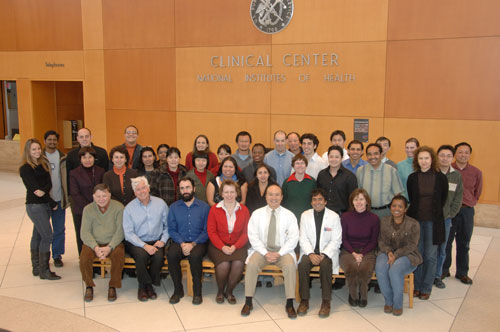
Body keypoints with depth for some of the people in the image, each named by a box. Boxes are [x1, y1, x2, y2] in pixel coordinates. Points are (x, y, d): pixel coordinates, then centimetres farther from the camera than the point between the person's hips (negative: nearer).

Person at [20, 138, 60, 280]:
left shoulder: (43, 165, 11)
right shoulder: (25, 169, -9)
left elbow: (49, 183, 2)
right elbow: (34, 187, -12)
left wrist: (44, 191, -22)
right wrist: (52, 203, -7)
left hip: (45, 204, 7)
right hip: (35, 205, -7)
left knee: (37, 235, 13)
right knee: (47, 236, -9)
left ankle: (36, 268, 21)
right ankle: (44, 271, -2)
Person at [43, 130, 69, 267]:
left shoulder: (63, 157, 6)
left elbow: (67, 177, 8)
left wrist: (67, 196, 5)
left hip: (59, 199, 2)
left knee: (59, 229, 9)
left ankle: (57, 255, 21)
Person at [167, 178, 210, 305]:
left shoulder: (204, 207, 4)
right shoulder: (174, 207, 10)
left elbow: (206, 231, -2)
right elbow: (172, 230, 3)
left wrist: (193, 244, -16)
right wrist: (182, 244, -14)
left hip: (198, 242, -2)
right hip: (180, 241, 2)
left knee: (195, 256, -34)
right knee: (171, 255, -30)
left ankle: (197, 291, -15)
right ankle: (178, 290, -11)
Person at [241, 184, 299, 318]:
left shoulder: (289, 215, 5)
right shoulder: (257, 214, 6)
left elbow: (293, 238, -1)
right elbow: (253, 236, -1)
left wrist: (279, 253, -15)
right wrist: (265, 253, -14)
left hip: (283, 251, 0)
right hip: (262, 249, 1)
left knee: (290, 265, -30)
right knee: (252, 264, -28)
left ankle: (290, 303, -18)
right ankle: (248, 302, -16)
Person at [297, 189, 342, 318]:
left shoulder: (334, 216, -1)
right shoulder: (305, 215, 5)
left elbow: (336, 241, -3)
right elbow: (303, 239, 2)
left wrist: (323, 255, -18)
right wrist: (311, 254, -16)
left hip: (327, 252, -1)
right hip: (310, 251, 2)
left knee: (325, 264, -33)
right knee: (303, 264, -29)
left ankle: (326, 301, -21)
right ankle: (304, 300, -17)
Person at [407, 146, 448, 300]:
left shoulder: (441, 177, -3)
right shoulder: (412, 178, 1)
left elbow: (443, 199, 8)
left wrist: (434, 211, 10)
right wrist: (416, 212, 9)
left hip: (433, 221, -1)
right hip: (416, 219, 1)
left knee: (430, 255, 4)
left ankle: (426, 288, 16)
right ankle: (417, 286, 20)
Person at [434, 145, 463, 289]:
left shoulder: (457, 176, 7)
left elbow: (458, 198, 10)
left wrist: (450, 214, 1)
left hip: (446, 218, 3)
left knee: (441, 250, 10)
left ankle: (437, 276, 23)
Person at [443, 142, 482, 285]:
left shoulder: (476, 172, 3)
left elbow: (477, 192, 16)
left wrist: (469, 203, 11)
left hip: (467, 211, 2)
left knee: (464, 243, 12)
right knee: (446, 241, 6)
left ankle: (462, 272, 25)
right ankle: (444, 270, 21)